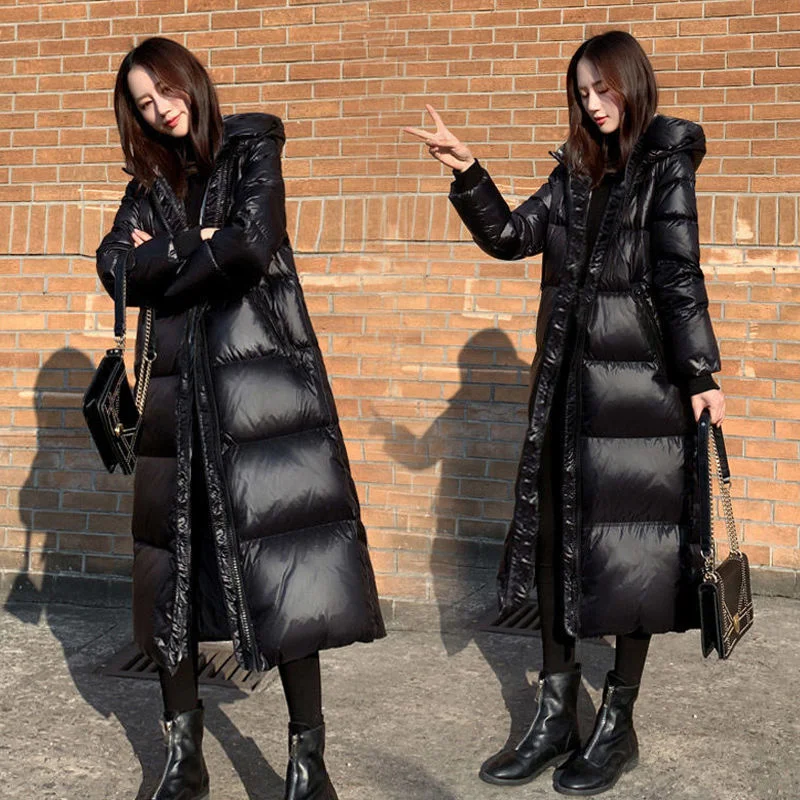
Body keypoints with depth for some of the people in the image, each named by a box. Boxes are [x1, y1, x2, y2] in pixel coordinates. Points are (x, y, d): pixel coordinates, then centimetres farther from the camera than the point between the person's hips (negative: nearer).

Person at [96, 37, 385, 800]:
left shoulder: (250, 149, 4)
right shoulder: (150, 180, 17)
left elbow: (254, 243, -14)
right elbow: (115, 267, 2)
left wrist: (163, 263, -1)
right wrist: (200, 249, -9)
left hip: (258, 373, -5)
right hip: (177, 385, 5)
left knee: (283, 562, -8)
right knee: (173, 559, 5)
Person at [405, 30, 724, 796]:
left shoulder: (667, 163, -1)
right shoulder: (576, 170, 16)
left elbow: (679, 272, -7)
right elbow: (511, 236, 12)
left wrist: (701, 374, -10)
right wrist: (467, 175, 0)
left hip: (640, 377, -6)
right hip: (567, 378, 6)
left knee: (631, 546, 1)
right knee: (555, 539, 7)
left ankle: (618, 724, 14)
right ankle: (555, 715, 18)